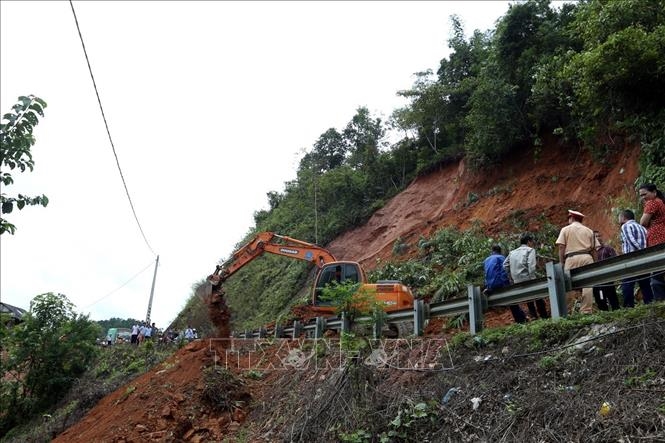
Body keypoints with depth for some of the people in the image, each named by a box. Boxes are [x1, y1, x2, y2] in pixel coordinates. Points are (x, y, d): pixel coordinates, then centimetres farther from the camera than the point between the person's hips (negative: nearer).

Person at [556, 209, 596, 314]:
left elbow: (561, 247, 0)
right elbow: (593, 249, 11)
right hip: (587, 258, 3)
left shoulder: (565, 229, 8)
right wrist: (592, 261, 13)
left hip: (572, 258, -3)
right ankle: (587, 310, 0)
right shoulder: (589, 231, 16)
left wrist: (561, 263, 2)